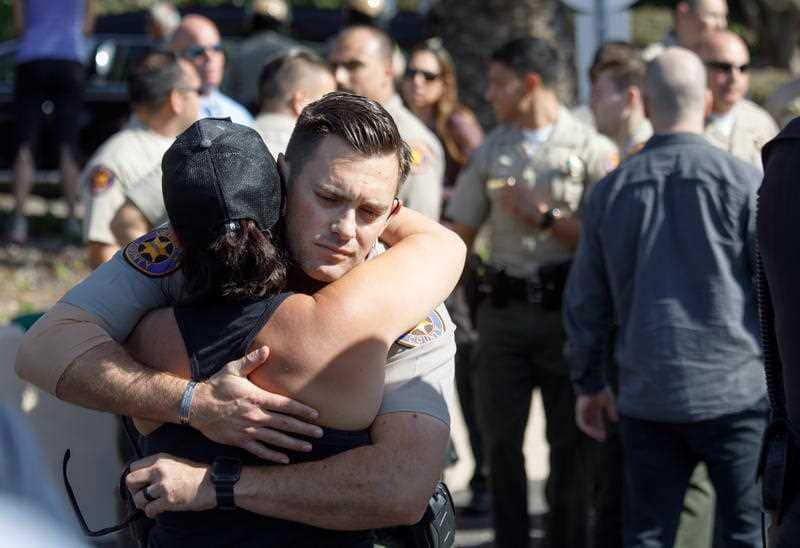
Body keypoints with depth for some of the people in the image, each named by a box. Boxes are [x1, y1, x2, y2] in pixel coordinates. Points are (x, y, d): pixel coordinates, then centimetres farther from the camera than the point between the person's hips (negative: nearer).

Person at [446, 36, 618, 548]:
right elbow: (458, 235, 13)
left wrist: (545, 218, -12)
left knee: (569, 443, 3)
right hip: (504, 309, 4)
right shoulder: (491, 151, 10)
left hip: (566, 310, -4)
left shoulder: (591, 149, -4)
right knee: (501, 439, 4)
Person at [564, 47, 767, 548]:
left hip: (648, 394, 3)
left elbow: (585, 301, 11)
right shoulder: (743, 182, -6)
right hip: (736, 391, -3)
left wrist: (588, 382, 23)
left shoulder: (611, 190, 5)